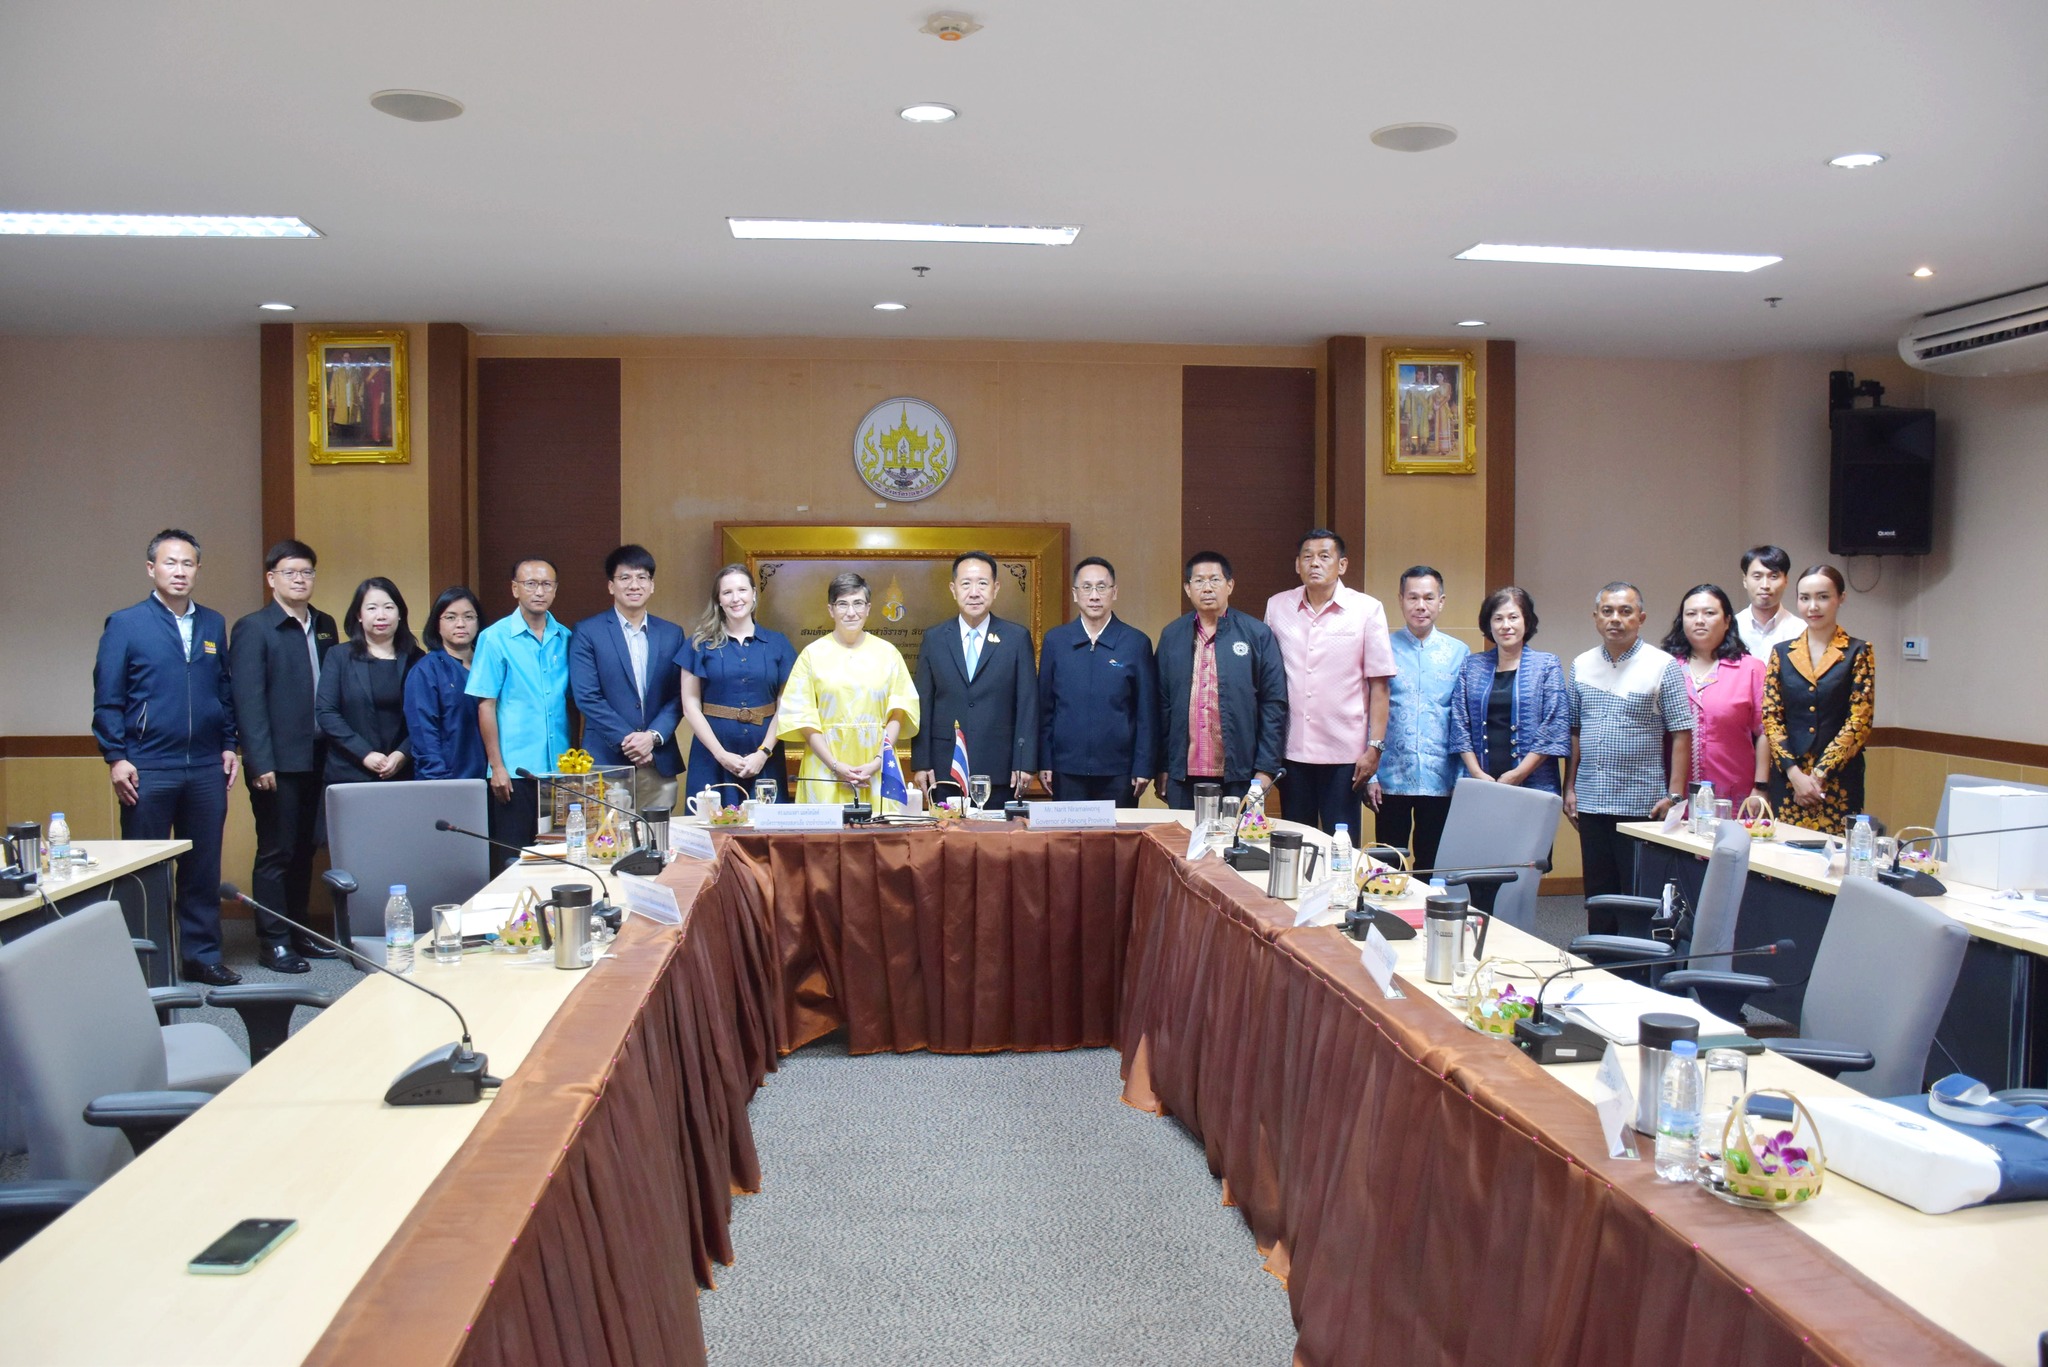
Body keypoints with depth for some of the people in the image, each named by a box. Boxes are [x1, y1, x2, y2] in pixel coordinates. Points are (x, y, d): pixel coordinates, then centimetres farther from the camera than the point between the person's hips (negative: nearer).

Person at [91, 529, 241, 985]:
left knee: (204, 867, 8)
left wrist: (229, 745, 9)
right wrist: (115, 757, -8)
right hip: (148, 770, -3)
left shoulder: (214, 624, 11)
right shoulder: (125, 624, 0)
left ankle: (202, 954, 18)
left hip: (206, 769, 3)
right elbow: (107, 699, -2)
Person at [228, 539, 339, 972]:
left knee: (305, 850, 13)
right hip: (277, 763, -6)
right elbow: (248, 700, -11)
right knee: (275, 853, 2)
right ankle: (273, 942, 10)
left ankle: (299, 932, 23)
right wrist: (260, 763, -16)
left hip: (316, 760, 6)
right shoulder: (253, 629, -5)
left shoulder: (325, 626, 13)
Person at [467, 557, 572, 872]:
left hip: (559, 768, 4)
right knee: (513, 860, 2)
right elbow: (485, 705, -3)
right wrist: (496, 766, -8)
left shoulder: (565, 639, 8)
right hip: (515, 769, -3)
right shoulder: (495, 638, -2)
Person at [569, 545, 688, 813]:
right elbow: (587, 697, -5)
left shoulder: (672, 634, 12)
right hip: (606, 761, -3)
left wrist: (653, 736, -8)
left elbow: (678, 697, 7)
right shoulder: (587, 632, 2)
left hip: (659, 765, 3)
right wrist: (626, 740, -12)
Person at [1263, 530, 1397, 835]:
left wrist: (1375, 747, -8)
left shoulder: (1367, 610, -2)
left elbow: (1378, 685, -2)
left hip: (1345, 753, -2)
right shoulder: (1277, 606, 5)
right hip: (1292, 750, 3)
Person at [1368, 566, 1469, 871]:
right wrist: (1370, 774, -3)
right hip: (1391, 778, -1)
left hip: (1440, 780, 1)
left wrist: (1464, 776, 0)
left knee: (1432, 867, 8)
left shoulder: (1459, 653, 5)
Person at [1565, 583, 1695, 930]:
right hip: (1590, 801, 4)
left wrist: (1674, 794, -12)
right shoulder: (1581, 666, 9)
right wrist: (1569, 787, 8)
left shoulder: (1663, 667, -4)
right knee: (1597, 893, 11)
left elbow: (1681, 734, -6)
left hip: (1642, 803, -4)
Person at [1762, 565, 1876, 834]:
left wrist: (1819, 774, -11)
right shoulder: (1782, 653, 9)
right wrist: (1794, 773, -9)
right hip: (1787, 780, 2)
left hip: (1839, 779, -2)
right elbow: (1770, 718, 3)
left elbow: (1859, 722, -5)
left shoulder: (1858, 653, 2)